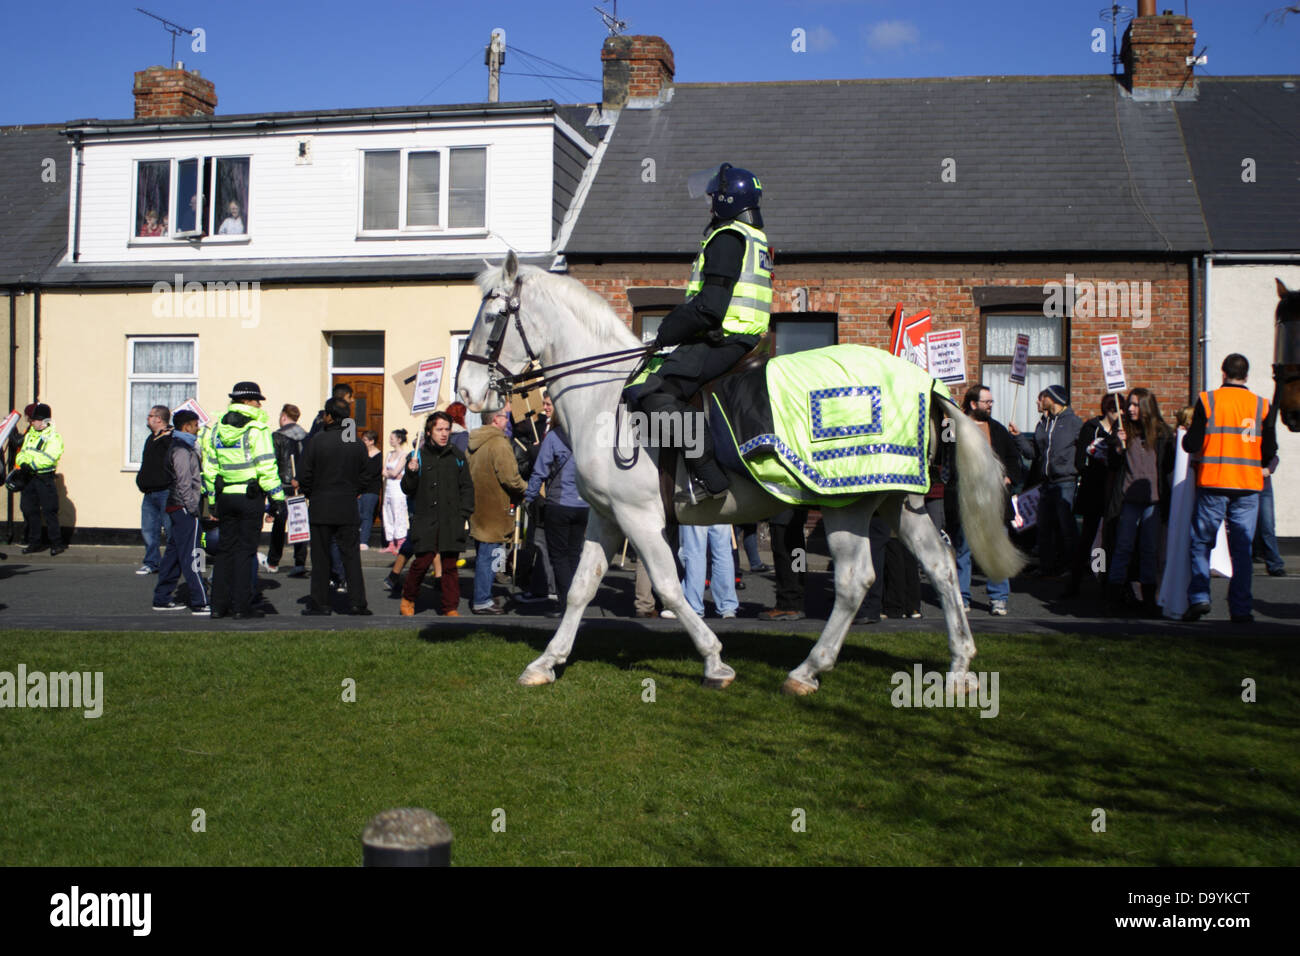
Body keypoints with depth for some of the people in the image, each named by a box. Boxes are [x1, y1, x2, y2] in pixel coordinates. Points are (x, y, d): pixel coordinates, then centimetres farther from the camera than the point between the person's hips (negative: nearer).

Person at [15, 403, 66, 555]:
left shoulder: (54, 437, -7)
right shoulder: (29, 435, 17)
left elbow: (49, 458, -17)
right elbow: (21, 453, 16)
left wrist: (31, 464, -20)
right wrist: (22, 463, -5)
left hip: (44, 478, -7)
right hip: (28, 477, 7)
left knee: (49, 511, -8)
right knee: (29, 510, 9)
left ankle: (56, 543, -5)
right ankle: (34, 542, 17)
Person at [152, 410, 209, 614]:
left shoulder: (176, 446, 19)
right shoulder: (182, 450, -13)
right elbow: (184, 483, -19)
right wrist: (193, 507, -17)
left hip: (176, 508, 10)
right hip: (184, 508, -10)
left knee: (173, 553, 13)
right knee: (190, 556, -9)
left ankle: (161, 599, 17)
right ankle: (199, 603, -9)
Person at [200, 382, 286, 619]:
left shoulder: (215, 429, 9)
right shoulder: (256, 429, -10)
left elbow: (209, 468, 13)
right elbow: (266, 466, -13)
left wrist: (213, 498, 19)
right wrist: (277, 496, -8)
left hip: (225, 497, 5)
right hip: (251, 496, -5)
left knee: (225, 549, 12)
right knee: (245, 550, -1)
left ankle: (219, 605, 14)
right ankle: (241, 606, 0)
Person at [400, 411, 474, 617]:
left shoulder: (457, 456, 9)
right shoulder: (419, 456, 3)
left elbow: (467, 487, 13)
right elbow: (407, 490, 4)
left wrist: (463, 514, 4)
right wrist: (411, 473, -16)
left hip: (451, 522, 2)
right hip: (425, 520, -1)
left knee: (450, 565, 3)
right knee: (422, 561, -5)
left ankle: (451, 608, 12)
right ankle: (408, 599, 19)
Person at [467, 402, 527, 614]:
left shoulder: (474, 441, 11)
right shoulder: (498, 442, -16)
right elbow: (510, 477, -20)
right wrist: (526, 490, -2)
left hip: (478, 507, 9)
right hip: (493, 509, -9)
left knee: (483, 553, 18)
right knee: (489, 555, -2)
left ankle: (481, 596, 26)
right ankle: (482, 601, 2)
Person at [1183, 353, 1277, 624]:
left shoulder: (1207, 400, -3)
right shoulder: (1262, 405, 4)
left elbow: (1192, 445, -4)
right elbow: (1270, 452, 7)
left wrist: (1187, 437, 18)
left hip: (1213, 483, -2)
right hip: (1249, 485, 2)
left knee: (1201, 542, 8)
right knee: (1242, 548, 6)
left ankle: (1199, 597, -4)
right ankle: (1240, 609, 5)